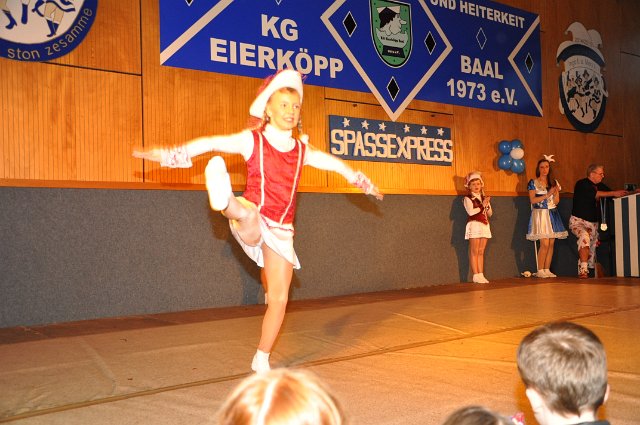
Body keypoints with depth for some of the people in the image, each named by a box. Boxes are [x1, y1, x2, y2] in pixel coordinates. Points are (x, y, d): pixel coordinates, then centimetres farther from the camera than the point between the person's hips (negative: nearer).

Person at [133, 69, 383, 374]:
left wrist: (362, 181, 36)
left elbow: (334, 163, 26)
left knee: (279, 299, 3)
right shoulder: (252, 140, 0)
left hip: (281, 231, 4)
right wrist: (169, 155, -19)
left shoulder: (302, 150, 11)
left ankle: (261, 360, 22)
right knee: (252, 214, -43)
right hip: (252, 225, -4)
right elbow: (212, 143, -10)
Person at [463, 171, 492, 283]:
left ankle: (481, 275, 7)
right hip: (474, 225, -6)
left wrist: (487, 205, -6)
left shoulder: (484, 198, 16)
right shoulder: (468, 198, -2)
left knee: (481, 252, 6)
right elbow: (471, 212, -17)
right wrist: (482, 205, -14)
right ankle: (476, 275, -2)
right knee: (474, 251, -4)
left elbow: (490, 213, 12)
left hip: (484, 225, 6)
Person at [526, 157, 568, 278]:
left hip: (552, 214, 5)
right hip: (540, 214, -4)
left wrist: (556, 192, -12)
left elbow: (556, 201, 7)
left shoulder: (554, 182, 12)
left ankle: (547, 270, 6)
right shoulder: (533, 182, 1)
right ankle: (540, 271, -4)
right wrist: (547, 195, -15)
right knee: (544, 243, -12)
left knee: (551, 243, 0)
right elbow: (533, 200, -9)